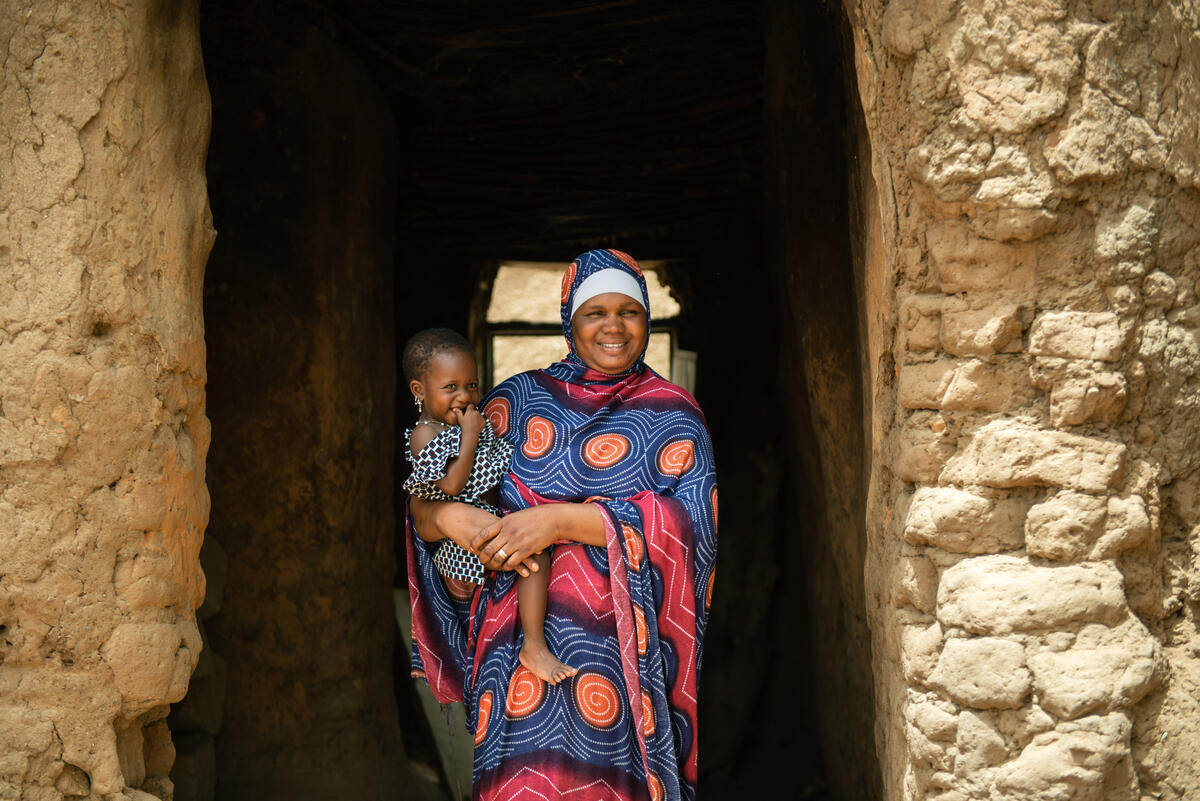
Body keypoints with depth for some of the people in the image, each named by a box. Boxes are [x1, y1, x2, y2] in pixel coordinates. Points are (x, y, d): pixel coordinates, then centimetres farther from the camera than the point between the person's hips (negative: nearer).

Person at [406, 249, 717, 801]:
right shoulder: (520, 399, 13)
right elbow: (426, 495, 11)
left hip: (625, 633, -1)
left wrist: (562, 519, -15)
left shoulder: (672, 414, 8)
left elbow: (694, 519, -7)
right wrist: (448, 517, -13)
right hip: (520, 626, 1)